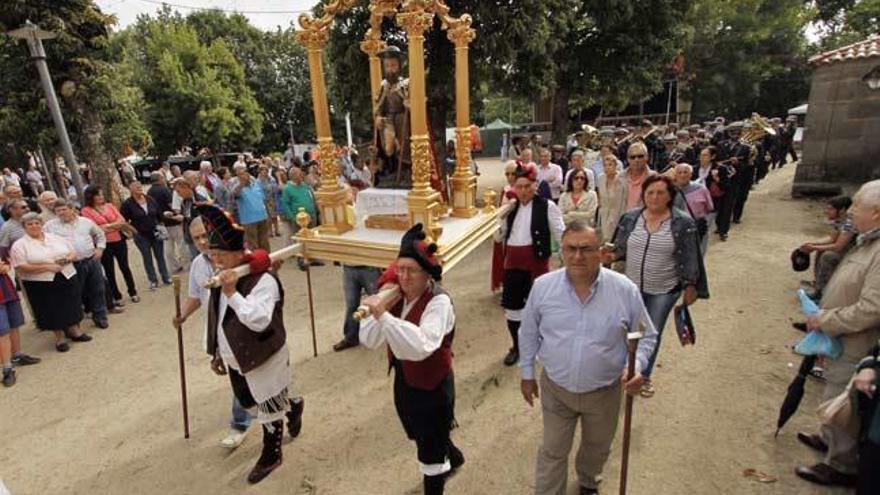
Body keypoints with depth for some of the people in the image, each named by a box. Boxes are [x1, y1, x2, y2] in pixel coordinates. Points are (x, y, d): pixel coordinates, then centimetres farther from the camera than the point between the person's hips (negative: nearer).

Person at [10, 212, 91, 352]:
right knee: (52, 310, 4)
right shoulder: (19, 245, -4)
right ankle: (59, 338, 18)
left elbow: (73, 252, 13)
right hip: (41, 284, -3)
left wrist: (68, 258, -10)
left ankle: (75, 331, 27)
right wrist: (47, 267, -21)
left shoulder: (56, 238, 8)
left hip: (68, 277, 4)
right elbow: (20, 267, -13)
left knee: (72, 305, 11)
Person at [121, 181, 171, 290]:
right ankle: (153, 281, 17)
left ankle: (166, 278, 22)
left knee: (160, 256, 11)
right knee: (147, 258, 7)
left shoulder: (150, 199, 2)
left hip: (156, 233, 3)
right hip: (141, 235, -3)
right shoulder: (127, 204, -10)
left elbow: (158, 214, 11)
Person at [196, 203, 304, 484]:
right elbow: (217, 320, 14)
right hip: (236, 359, 9)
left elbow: (259, 321, -37)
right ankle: (292, 406, 47)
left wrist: (232, 292, -38)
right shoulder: (223, 280, 3)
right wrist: (217, 353, 18)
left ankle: (271, 455, 32)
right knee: (249, 403, 23)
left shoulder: (263, 281, -26)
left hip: (264, 358, -9)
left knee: (268, 407, 10)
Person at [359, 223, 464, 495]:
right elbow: (368, 340, -7)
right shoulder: (397, 296, -5)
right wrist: (381, 308, -22)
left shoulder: (438, 302, -26)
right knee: (422, 435, 31)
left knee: (430, 449, 9)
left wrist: (384, 315, -45)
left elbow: (421, 346, -41)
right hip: (403, 379, 8)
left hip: (432, 385, -8)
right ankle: (453, 458, 60)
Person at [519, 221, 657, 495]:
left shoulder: (625, 290, -17)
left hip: (604, 392, 2)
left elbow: (646, 336, -3)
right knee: (553, 452, 15)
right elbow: (528, 333, -1)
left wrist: (638, 367, -20)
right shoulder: (543, 286, -15)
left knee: (597, 448, 27)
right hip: (555, 389, -1)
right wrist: (527, 373, 4)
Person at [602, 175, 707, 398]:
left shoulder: (683, 222, -11)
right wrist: (611, 255, -17)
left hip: (663, 291, -2)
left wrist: (690, 286, -4)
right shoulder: (630, 218, -3)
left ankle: (645, 375, 33)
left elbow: (689, 258, -6)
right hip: (631, 286, 2)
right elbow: (620, 247, 4)